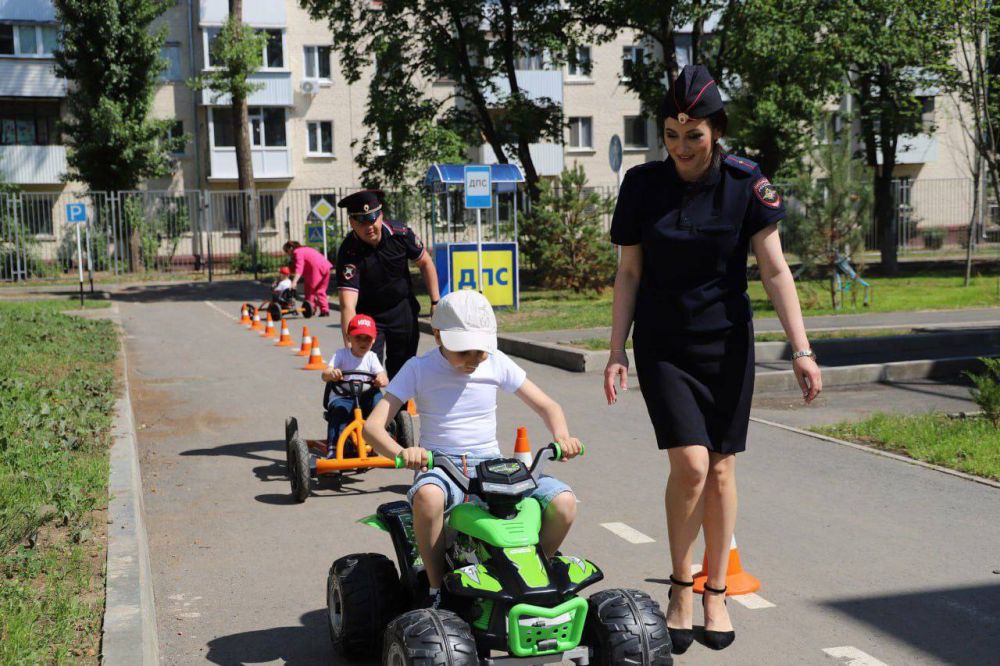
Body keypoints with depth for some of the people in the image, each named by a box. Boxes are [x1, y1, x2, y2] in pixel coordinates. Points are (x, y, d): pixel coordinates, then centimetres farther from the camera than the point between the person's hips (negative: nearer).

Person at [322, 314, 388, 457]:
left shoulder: (371, 357, 5)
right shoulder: (341, 354, -2)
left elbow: (384, 378, -8)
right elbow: (325, 375, -16)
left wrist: (382, 379, -35)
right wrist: (331, 374, -42)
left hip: (364, 399, 2)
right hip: (341, 398, -2)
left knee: (376, 394, -27)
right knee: (339, 410, -34)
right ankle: (333, 449, -34)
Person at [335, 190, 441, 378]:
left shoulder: (400, 233, -17)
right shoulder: (348, 252, -27)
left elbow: (425, 263, 1)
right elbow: (348, 304, -35)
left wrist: (436, 302, -2)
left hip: (403, 311, 3)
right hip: (368, 316, -3)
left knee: (402, 369, 9)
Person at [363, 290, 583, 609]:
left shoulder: (497, 363, 4)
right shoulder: (419, 369, -3)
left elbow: (547, 406, 10)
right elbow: (373, 425, -10)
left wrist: (562, 438, -13)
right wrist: (401, 452, -32)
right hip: (440, 466, -2)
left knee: (564, 502, -22)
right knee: (428, 496, -41)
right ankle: (437, 589, -18)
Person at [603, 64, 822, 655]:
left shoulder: (746, 183, -7)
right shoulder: (643, 184, -4)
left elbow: (774, 269, -10)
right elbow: (629, 274, 2)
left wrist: (801, 350, -17)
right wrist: (616, 353, -1)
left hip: (727, 345, 1)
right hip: (662, 346, 0)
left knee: (721, 466, 5)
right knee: (690, 463, -14)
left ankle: (716, 593, 22)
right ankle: (680, 586, 7)